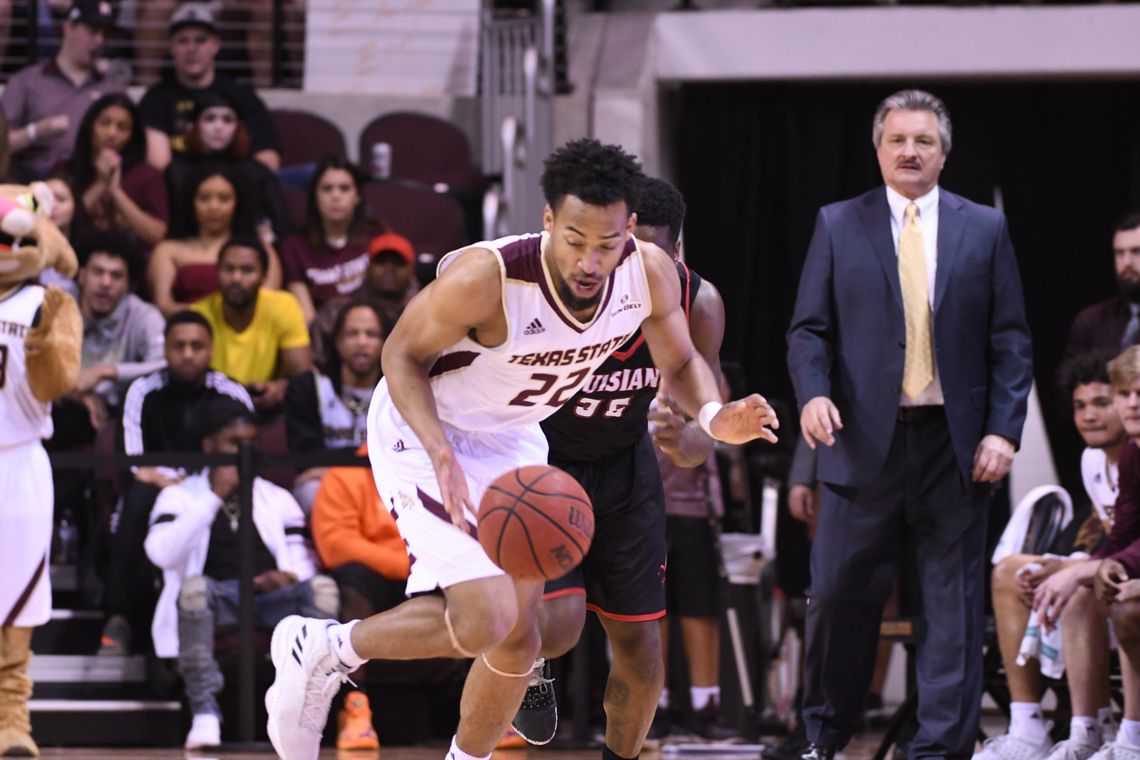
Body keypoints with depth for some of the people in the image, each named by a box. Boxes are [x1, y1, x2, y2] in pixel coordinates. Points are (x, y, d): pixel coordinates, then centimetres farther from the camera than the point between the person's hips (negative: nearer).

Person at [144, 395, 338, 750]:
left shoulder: (277, 498, 25)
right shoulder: (179, 497, 16)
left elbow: (303, 561, 17)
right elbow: (162, 553, -4)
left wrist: (289, 575, -9)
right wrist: (214, 497, -6)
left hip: (270, 598, 2)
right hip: (215, 601, -2)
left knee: (322, 588, -29)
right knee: (194, 586, -38)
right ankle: (205, 713, -38)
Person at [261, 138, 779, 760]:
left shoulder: (651, 275, -19)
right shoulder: (485, 278, -35)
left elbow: (680, 363, 0)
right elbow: (402, 355, -20)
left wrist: (714, 417, -23)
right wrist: (443, 457, -35)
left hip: (511, 439, 7)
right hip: (422, 430, -7)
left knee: (518, 639, 10)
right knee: (484, 622, -22)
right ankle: (322, 650, 2)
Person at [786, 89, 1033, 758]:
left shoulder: (984, 229, 9)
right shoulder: (838, 226, 8)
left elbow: (1011, 342, 6)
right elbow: (810, 328, 7)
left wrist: (1003, 430, -5)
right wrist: (814, 393, -13)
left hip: (954, 443, 0)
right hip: (866, 438, 0)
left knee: (954, 602, 1)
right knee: (841, 592, 1)